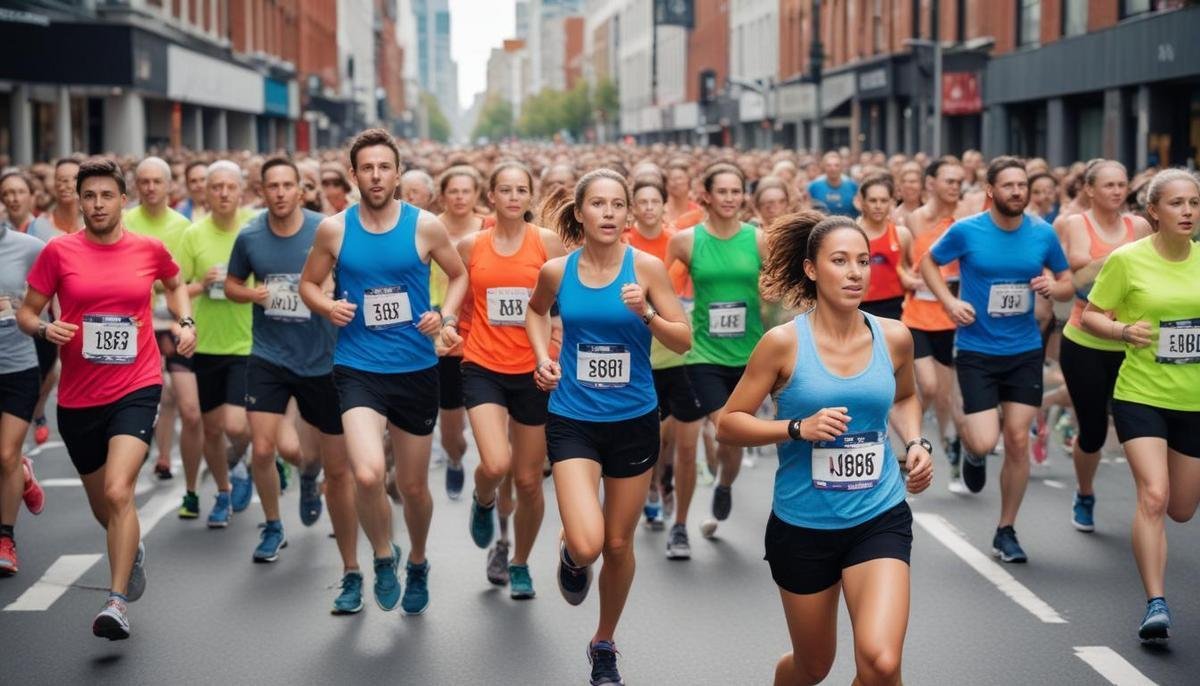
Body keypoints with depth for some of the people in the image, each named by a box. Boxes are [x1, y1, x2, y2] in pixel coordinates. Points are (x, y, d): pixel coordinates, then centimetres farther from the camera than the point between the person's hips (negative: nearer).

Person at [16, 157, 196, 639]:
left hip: (137, 389, -2)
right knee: (102, 506, 18)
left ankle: (118, 603, -15)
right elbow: (26, 312, 4)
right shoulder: (59, 251, -3)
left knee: (118, 491, -22)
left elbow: (175, 284, 22)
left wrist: (185, 323, 6)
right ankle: (133, 549, 51)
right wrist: (45, 329, -17)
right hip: (78, 398, 2)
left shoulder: (149, 249, 0)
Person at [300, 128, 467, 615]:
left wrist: (445, 317, -7)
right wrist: (327, 307, -11)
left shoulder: (425, 226, -4)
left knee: (413, 485, 12)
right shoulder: (334, 229, -2)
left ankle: (417, 564, 42)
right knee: (368, 474, -23)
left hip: (416, 369, 1)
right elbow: (308, 283, 11)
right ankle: (383, 555, 7)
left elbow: (459, 275, 11)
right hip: (358, 368, -1)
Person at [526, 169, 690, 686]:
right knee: (587, 545, -17)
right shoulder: (556, 270, -5)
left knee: (618, 544, 12)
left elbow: (684, 341, -7)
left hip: (634, 419, 1)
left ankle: (604, 644, 36)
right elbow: (536, 311, 18)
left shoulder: (646, 266, -9)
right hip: (573, 419, 0)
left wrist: (646, 314, -24)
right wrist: (543, 356, 2)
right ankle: (571, 555, 23)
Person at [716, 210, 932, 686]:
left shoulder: (894, 338, -2)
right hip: (803, 525, -1)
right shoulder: (784, 342, -11)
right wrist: (799, 427, -21)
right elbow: (728, 424, -7)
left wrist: (915, 443, 1)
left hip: (879, 517, 1)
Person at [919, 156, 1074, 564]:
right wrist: (949, 301, -10)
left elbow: (1068, 284, 10)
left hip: (1025, 351, 3)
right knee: (985, 442, -12)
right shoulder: (966, 231, -9)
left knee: (1018, 441, 2)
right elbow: (928, 262, 6)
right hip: (977, 351, -2)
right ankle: (972, 450, 29)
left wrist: (1053, 288, -13)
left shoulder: (1043, 234, -2)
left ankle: (1006, 531, 19)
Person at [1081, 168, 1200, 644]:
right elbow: (1090, 316, -1)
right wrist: (1124, 330, -20)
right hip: (1140, 395, -4)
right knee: (1153, 497, -19)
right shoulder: (1127, 259, -8)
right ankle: (1156, 605, -12)